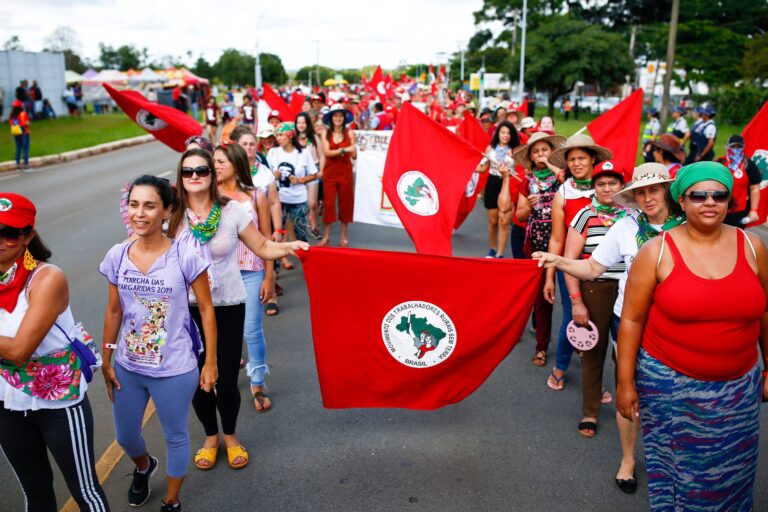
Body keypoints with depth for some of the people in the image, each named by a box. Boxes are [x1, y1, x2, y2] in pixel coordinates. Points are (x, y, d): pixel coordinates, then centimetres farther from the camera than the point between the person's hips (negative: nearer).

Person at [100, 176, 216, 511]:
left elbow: (206, 310, -10)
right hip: (127, 367, 4)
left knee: (175, 437, 15)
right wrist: (106, 362, 9)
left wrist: (210, 363, -8)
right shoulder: (117, 256, -6)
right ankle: (144, 467, 59)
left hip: (175, 371, -4)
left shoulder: (185, 256, -18)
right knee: (124, 436, 23)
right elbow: (114, 312, 5)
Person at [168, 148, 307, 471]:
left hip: (228, 306, -1)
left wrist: (288, 247, -22)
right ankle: (210, 437, 38)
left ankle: (230, 437, 34)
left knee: (226, 379, 3)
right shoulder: (173, 216, -3)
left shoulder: (231, 211, -6)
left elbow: (262, 247, -4)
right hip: (188, 308, 1)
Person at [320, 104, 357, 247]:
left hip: (345, 172, 0)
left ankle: (344, 235, 16)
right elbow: (327, 152, -12)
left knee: (345, 202, 5)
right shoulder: (326, 134, 1)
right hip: (330, 172, 0)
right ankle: (326, 236, 11)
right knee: (328, 203, 1)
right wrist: (344, 150, -21)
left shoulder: (349, 133, 0)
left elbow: (354, 155, -3)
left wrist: (353, 150, -25)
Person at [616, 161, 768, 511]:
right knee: (676, 468, 15)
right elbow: (631, 320, -8)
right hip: (670, 385, -2)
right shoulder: (656, 252, -10)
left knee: (730, 473, 17)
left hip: (738, 387, 3)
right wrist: (625, 382, -7)